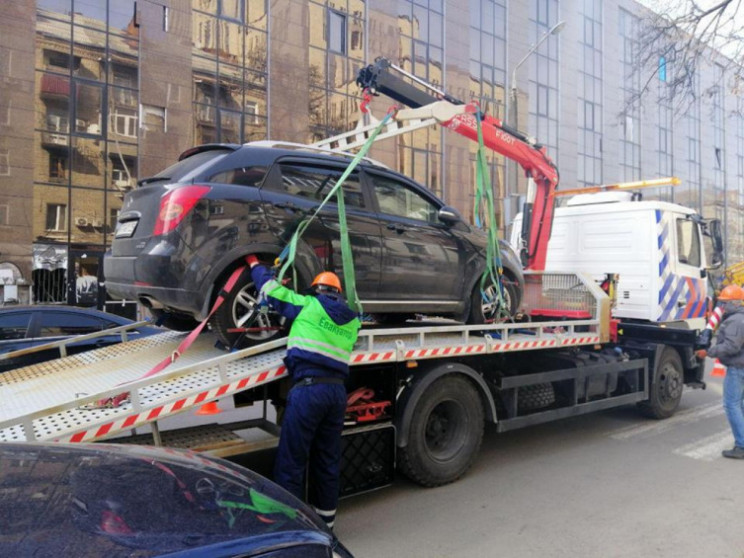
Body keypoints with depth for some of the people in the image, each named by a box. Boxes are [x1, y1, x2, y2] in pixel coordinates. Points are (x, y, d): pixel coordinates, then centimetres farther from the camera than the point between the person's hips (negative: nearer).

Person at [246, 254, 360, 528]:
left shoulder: (307, 306, 1)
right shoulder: (352, 320, 15)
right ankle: (325, 520, 25)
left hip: (308, 388, -6)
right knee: (328, 460, 15)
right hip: (338, 390, 6)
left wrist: (255, 264, 26)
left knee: (291, 460, 1)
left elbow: (271, 289, 8)